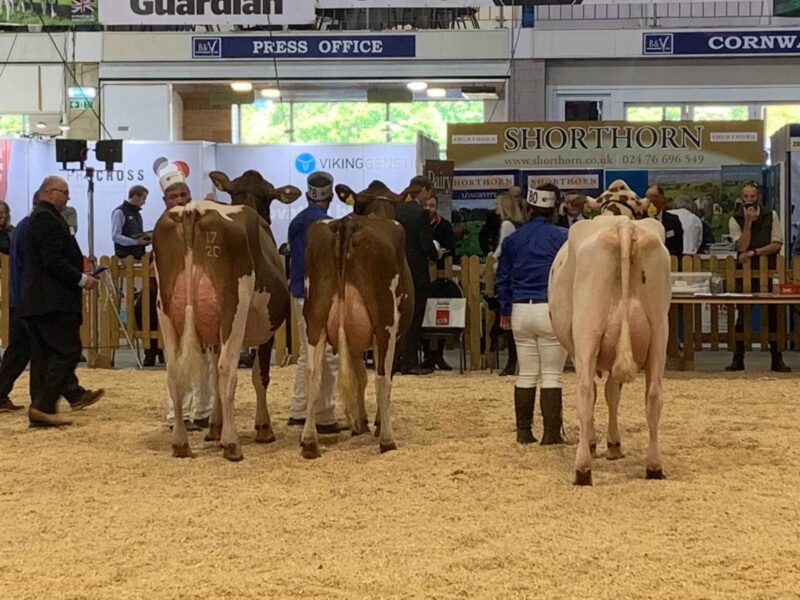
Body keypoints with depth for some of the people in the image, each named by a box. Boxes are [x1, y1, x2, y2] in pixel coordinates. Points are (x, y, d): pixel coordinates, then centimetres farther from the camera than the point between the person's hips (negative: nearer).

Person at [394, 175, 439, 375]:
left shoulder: (398, 211, 5)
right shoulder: (420, 213, -15)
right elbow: (427, 245, -16)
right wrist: (436, 255, 3)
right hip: (416, 271, -7)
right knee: (414, 317, -1)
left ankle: (395, 360, 16)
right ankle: (409, 363, 1)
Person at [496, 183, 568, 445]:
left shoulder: (512, 239, 8)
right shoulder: (562, 237, -5)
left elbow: (503, 278, 12)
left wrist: (505, 311, 21)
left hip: (521, 311, 4)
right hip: (551, 310, -4)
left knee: (526, 374, 11)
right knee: (551, 375, 1)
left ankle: (524, 431, 13)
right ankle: (551, 433, 0)